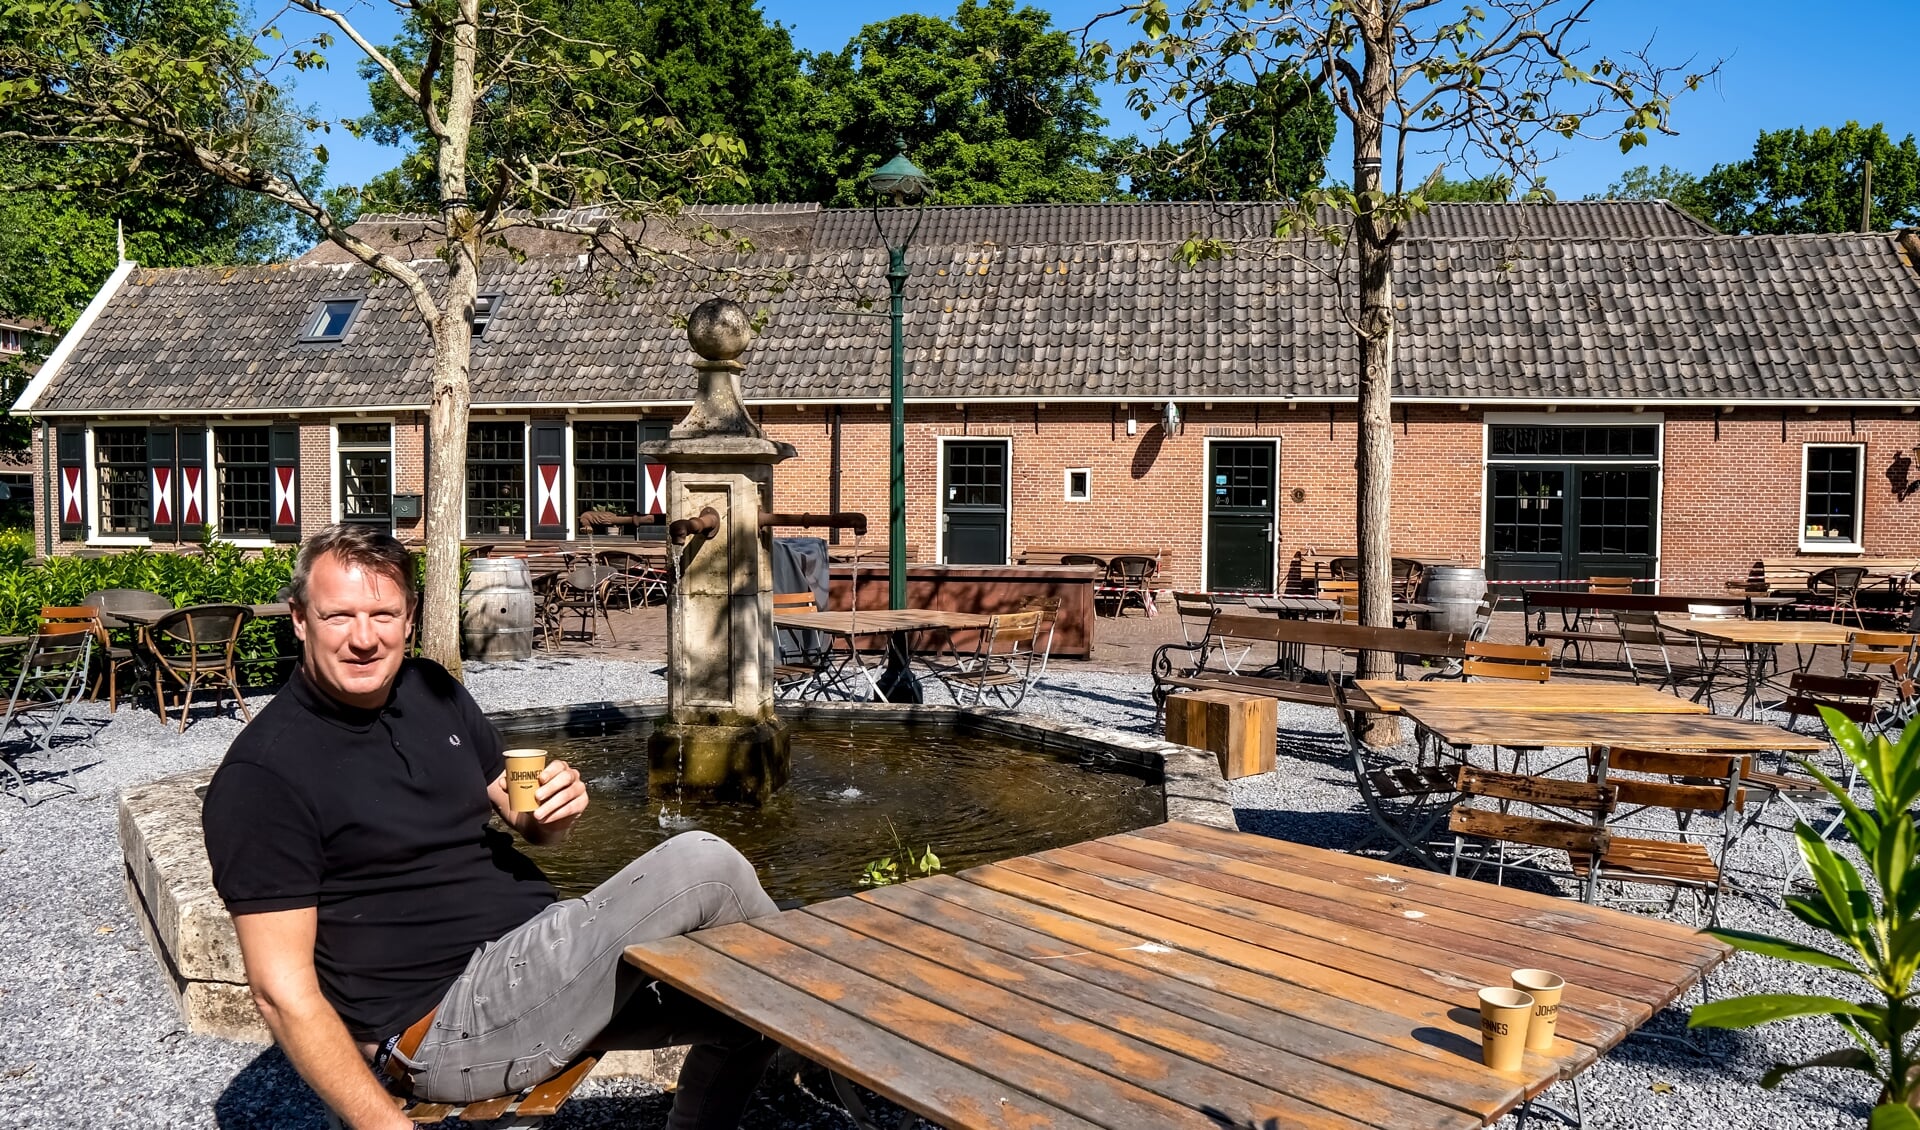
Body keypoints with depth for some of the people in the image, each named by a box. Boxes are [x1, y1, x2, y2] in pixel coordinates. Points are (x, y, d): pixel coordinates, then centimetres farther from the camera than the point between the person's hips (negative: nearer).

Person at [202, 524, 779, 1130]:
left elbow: (528, 824, 19)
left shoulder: (433, 690, 8)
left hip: (540, 956, 8)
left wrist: (555, 809, -6)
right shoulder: (262, 776, -13)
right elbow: (282, 989, -13)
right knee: (702, 865, -19)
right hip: (446, 1023, -7)